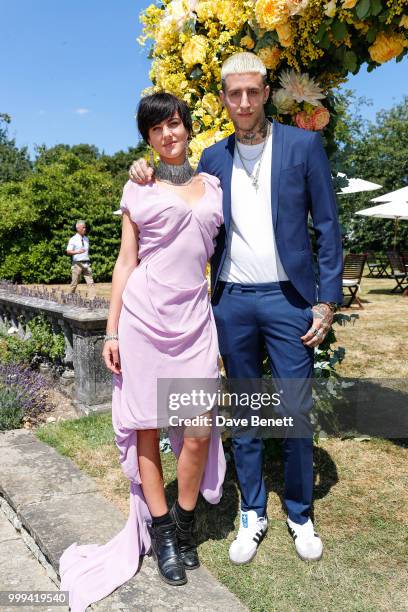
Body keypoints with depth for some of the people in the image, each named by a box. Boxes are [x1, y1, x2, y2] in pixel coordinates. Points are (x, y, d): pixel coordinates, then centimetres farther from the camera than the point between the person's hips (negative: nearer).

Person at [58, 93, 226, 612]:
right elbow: (125, 262, 6)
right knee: (146, 428, 4)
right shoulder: (137, 189, 7)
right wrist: (112, 330, 1)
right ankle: (160, 531, 21)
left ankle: (184, 525, 22)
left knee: (198, 431, -1)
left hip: (195, 316, 2)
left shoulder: (213, 186, 14)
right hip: (143, 316, -1)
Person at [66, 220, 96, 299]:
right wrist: (77, 252, -27)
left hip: (86, 263, 5)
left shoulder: (86, 239, 15)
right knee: (74, 283, 1)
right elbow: (68, 251, -11)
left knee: (91, 282, -6)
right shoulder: (73, 239, -2)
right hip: (77, 263, -5)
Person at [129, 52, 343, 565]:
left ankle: (299, 515, 26)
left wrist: (327, 300, -7)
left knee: (296, 410, 6)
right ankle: (252, 515, 27)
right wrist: (150, 178, -1)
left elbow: (326, 227, -1)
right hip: (233, 302, 3)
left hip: (288, 298, -2)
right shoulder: (213, 158, 9)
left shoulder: (304, 145, 0)